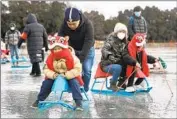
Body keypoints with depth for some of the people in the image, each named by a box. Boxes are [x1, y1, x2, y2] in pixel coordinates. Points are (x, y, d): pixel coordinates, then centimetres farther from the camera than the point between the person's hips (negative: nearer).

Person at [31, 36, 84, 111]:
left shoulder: (71, 57, -21)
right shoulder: (50, 58, -10)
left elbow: (77, 69, -22)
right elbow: (46, 69, -3)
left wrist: (66, 74, -32)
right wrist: (52, 74, -23)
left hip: (70, 76, -3)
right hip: (55, 76, 3)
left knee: (74, 82, -32)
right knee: (46, 83, -13)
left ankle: (78, 102, -30)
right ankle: (39, 100, 6)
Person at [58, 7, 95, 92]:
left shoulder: (88, 24, -33)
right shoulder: (64, 25, -24)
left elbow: (88, 42, -34)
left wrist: (81, 58, -40)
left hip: (87, 50, -2)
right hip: (73, 50, 2)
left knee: (86, 70, -10)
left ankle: (85, 90, 5)